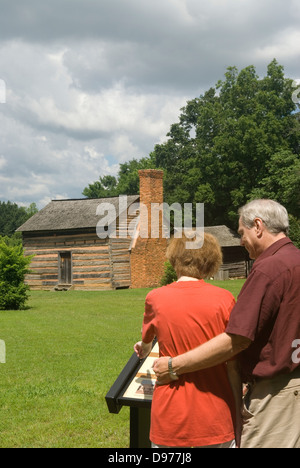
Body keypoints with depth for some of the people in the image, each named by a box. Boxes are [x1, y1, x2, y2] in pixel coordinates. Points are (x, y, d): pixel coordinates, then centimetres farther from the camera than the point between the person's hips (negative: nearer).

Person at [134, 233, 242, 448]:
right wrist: (238, 417, 6)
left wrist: (144, 349, 44)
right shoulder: (224, 299, -6)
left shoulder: (156, 298, -2)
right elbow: (233, 366, -4)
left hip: (171, 414, 0)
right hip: (215, 415, 0)